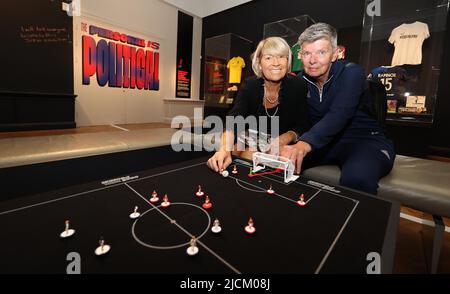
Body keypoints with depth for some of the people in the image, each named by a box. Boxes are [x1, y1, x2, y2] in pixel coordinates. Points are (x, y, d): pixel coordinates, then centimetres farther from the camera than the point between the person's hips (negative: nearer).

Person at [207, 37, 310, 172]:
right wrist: (224, 149, -43)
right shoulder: (249, 85, -10)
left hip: (287, 146, -3)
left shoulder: (298, 86, -13)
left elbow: (302, 125, -7)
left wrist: (284, 139, -29)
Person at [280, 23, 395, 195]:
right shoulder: (301, 79, 4)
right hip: (325, 143, 5)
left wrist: (305, 144, -50)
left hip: (365, 141, -4)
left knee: (356, 178, -38)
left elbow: (338, 116, -31)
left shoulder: (351, 73, -13)